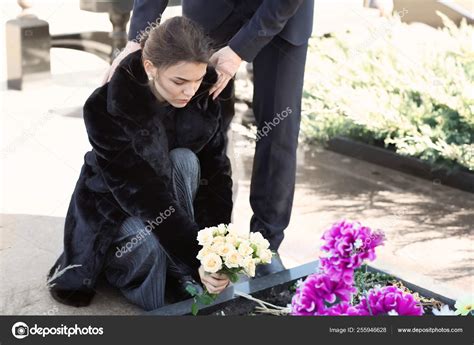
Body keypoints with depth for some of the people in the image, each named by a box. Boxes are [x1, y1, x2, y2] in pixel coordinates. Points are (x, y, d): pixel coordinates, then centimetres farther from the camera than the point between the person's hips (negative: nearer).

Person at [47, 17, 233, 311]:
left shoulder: (203, 99, -17)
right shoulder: (106, 109, -31)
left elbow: (216, 172, -15)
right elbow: (139, 192, -34)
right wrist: (196, 258, -39)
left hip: (170, 191, 4)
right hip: (116, 207, -4)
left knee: (184, 161, -29)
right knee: (152, 264, -34)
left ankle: (180, 275, -16)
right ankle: (109, 262, 3)